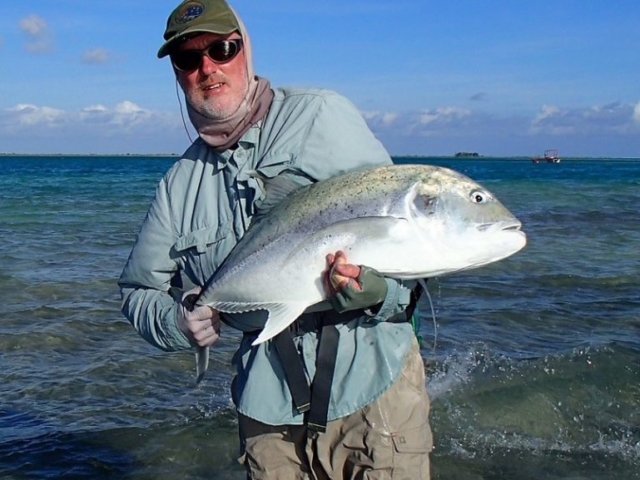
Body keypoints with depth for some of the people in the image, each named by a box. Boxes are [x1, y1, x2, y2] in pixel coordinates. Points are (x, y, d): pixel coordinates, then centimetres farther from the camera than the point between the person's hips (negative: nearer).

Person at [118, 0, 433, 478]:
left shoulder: (321, 115, -4)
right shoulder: (180, 184, 9)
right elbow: (139, 288, 16)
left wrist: (376, 287, -27)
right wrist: (177, 322, -5)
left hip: (369, 379, -3)